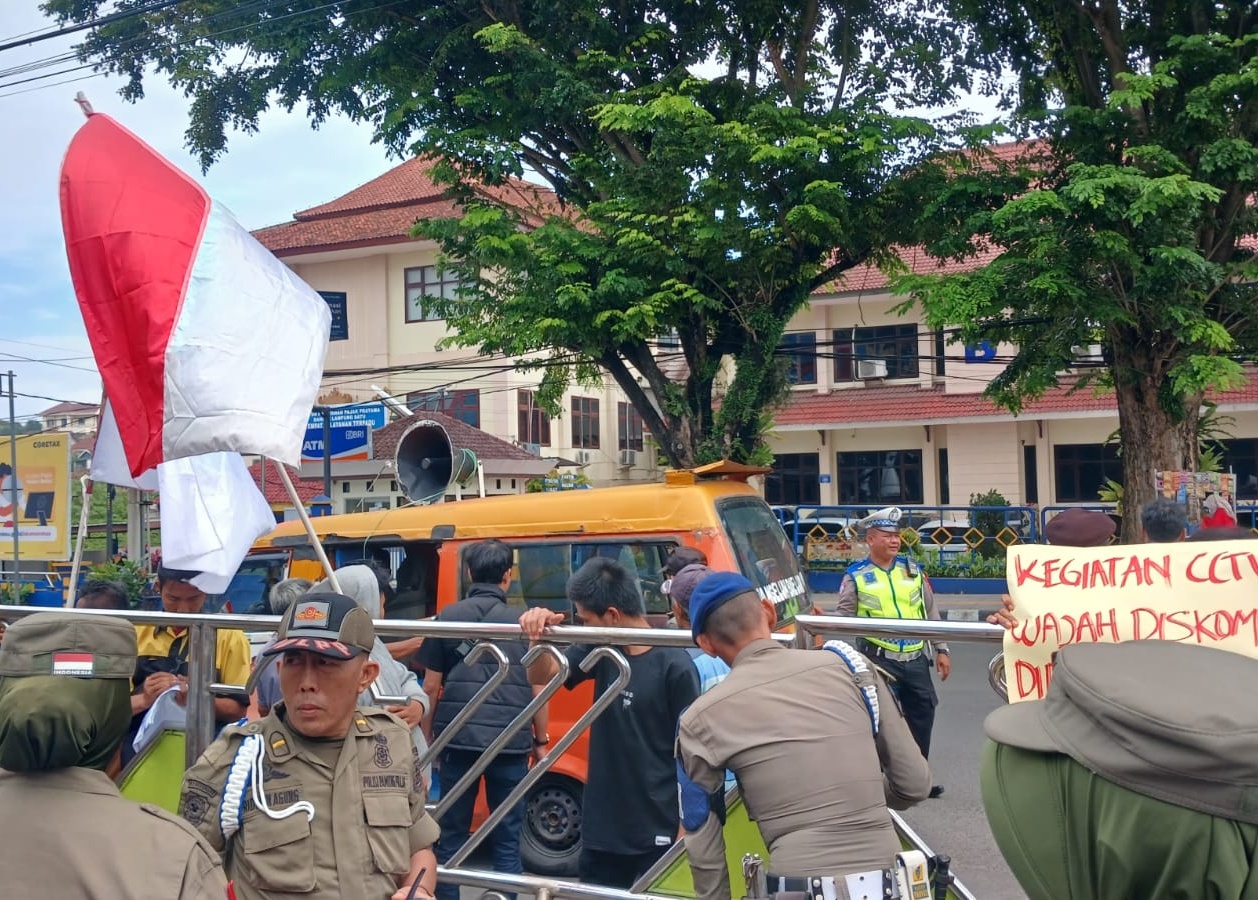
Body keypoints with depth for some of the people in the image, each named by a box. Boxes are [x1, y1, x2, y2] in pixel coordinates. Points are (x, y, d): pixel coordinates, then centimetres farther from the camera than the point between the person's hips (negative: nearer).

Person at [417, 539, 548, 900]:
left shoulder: (447, 617, 3)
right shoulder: (524, 623, 2)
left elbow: (431, 686, 5)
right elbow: (538, 688, 3)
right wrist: (541, 740, 15)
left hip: (458, 741, 1)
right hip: (511, 743, 0)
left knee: (451, 835, 12)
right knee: (507, 839, 7)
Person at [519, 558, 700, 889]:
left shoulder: (675, 665, -17)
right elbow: (542, 675, 5)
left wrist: (686, 825, -11)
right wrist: (539, 635, -16)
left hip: (656, 830, -6)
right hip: (601, 827, 6)